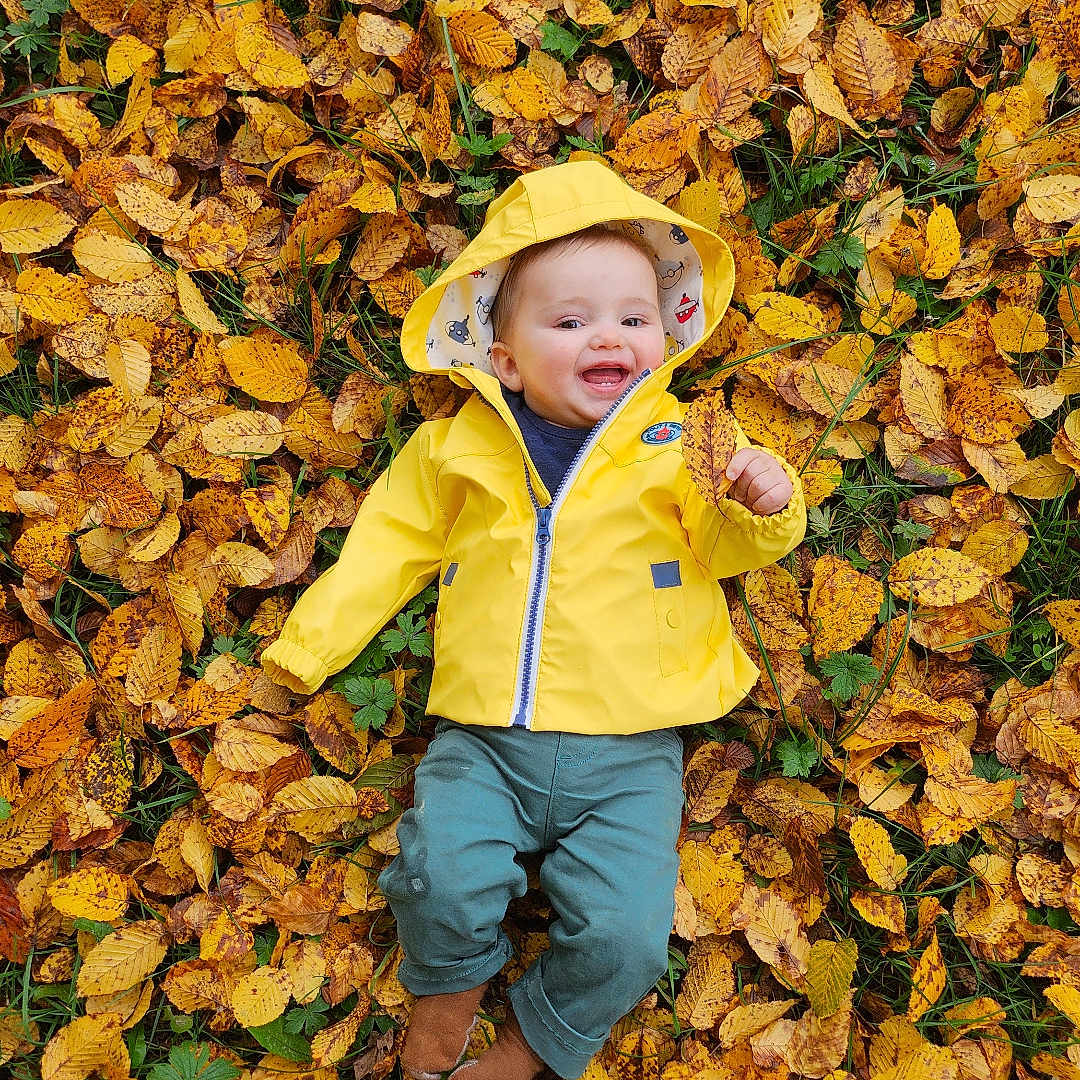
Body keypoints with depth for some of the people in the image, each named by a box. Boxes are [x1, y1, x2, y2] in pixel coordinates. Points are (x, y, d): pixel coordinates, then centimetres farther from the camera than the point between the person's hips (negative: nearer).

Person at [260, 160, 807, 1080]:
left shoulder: (682, 444, 6)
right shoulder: (460, 447, 9)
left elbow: (719, 547, 8)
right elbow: (392, 541, 16)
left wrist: (766, 509, -15)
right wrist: (312, 641, 14)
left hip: (629, 751, 0)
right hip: (483, 741, 1)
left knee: (623, 930, -14)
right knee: (445, 880, -21)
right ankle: (446, 999, 14)